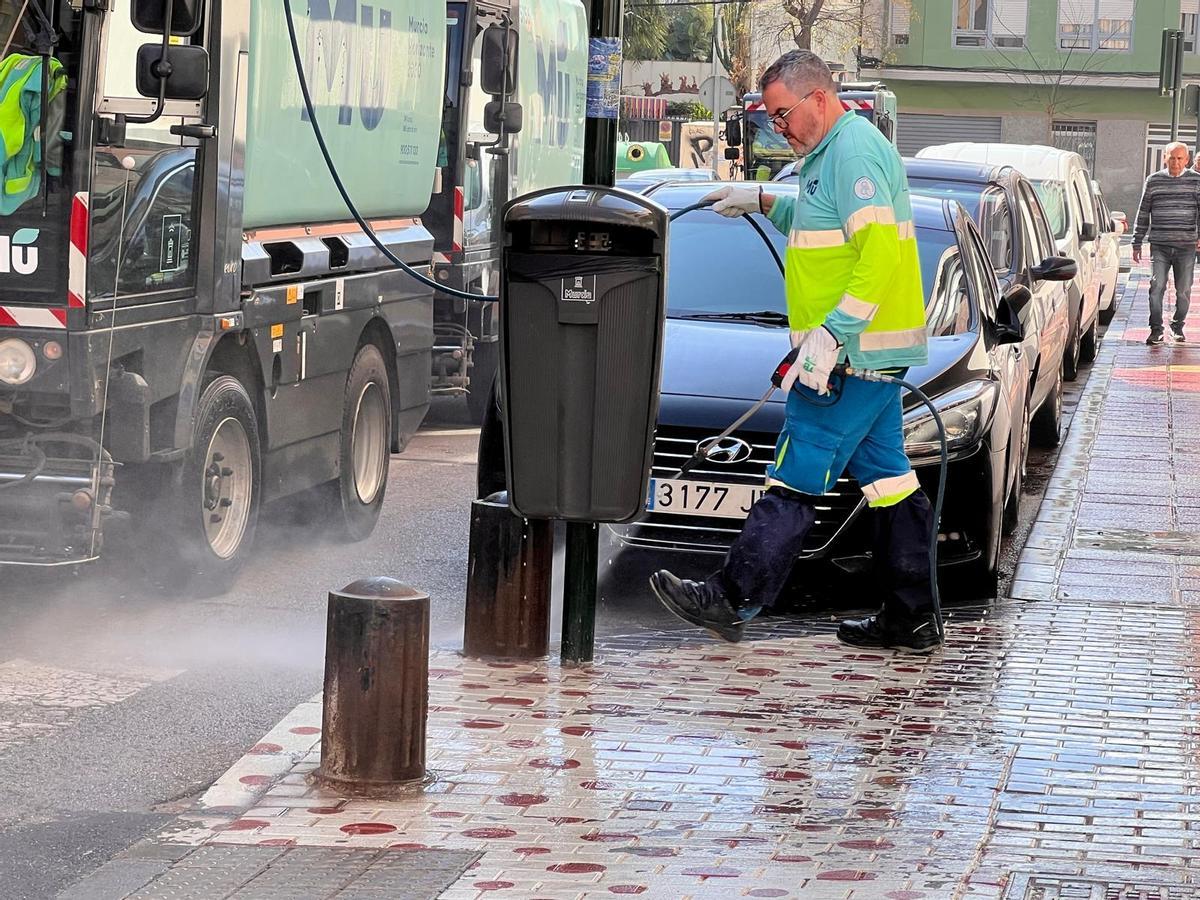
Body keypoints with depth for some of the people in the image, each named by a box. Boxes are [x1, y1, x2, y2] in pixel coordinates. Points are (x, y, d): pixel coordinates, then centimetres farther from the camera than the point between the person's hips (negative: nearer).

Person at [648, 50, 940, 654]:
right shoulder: (835, 151, 19)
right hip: (872, 351, 11)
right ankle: (910, 618, 14)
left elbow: (878, 249, -24)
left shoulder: (853, 151, -14)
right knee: (888, 478, 11)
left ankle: (731, 599, -6)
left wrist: (831, 334, -28)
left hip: (854, 350, -11)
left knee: (796, 477, -8)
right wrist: (764, 202, 24)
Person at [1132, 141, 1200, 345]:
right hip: (1159, 245, 0)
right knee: (1157, 286, -9)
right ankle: (1156, 330, -2)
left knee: (1183, 290, 5)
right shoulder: (1153, 181, 7)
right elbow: (1143, 213, 12)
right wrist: (1137, 243, 10)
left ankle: (1178, 326, 23)